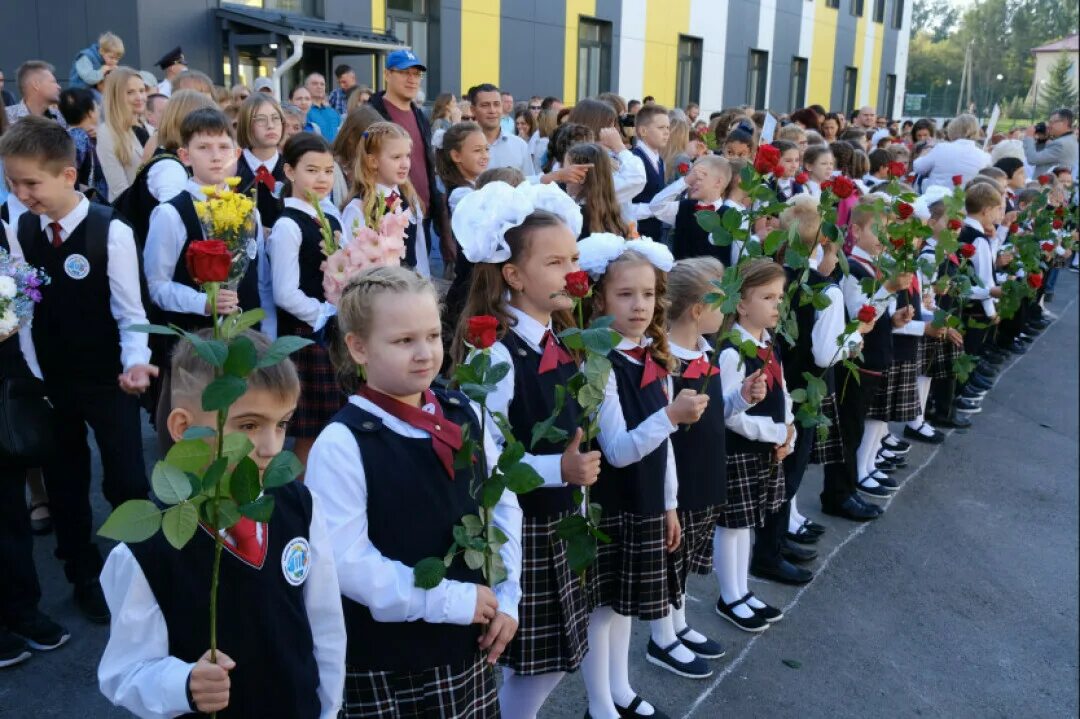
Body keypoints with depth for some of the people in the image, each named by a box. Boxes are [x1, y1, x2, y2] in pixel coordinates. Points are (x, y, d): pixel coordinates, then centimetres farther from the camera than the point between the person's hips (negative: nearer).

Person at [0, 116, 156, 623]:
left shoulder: (111, 232, -17)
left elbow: (130, 314, -14)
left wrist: (136, 363, -31)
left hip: (107, 381, -4)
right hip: (49, 380, 5)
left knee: (127, 484, 3)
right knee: (64, 484, 16)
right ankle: (85, 577, 35)